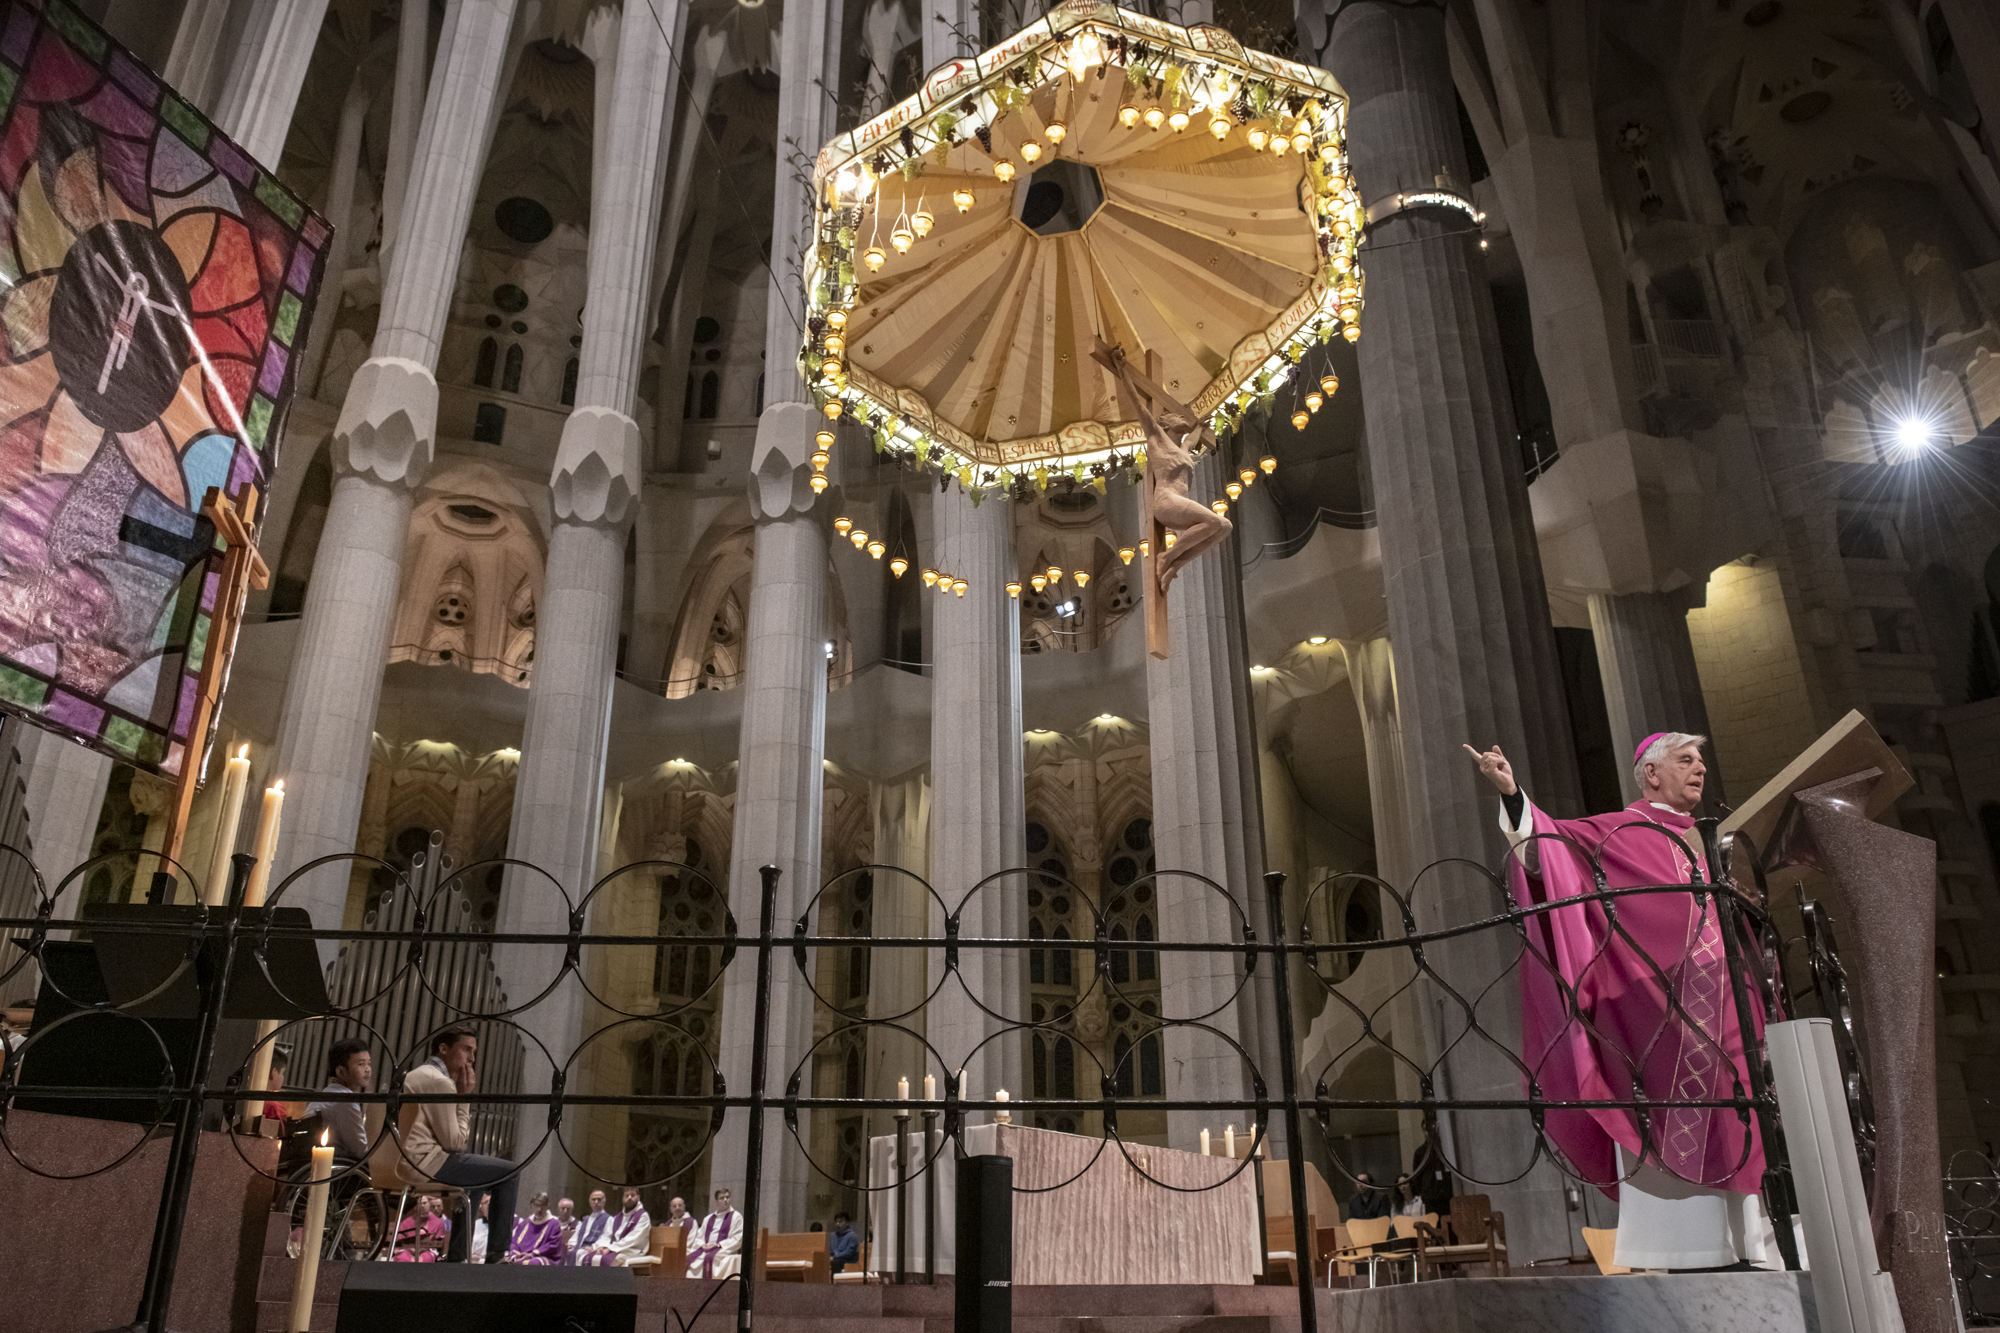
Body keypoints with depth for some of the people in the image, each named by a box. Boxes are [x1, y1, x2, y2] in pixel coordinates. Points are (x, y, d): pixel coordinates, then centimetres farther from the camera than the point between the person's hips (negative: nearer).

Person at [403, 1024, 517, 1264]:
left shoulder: (416, 1075, 20)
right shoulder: (440, 1082, -13)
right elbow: (454, 1142, -12)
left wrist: (461, 1095, 10)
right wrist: (464, 1098, -4)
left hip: (407, 1161, 11)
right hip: (429, 1162, -11)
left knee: (479, 1172, 30)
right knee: (508, 1172, -3)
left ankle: (457, 1256, 27)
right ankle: (495, 1256, 4)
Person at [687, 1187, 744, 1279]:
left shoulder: (736, 1216, 7)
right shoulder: (708, 1218, 24)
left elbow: (738, 1239, -2)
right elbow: (699, 1236, 19)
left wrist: (719, 1245, -12)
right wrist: (702, 1245, -4)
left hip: (724, 1250, -5)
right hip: (705, 1248, 5)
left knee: (709, 1257, -36)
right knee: (690, 1257, -24)